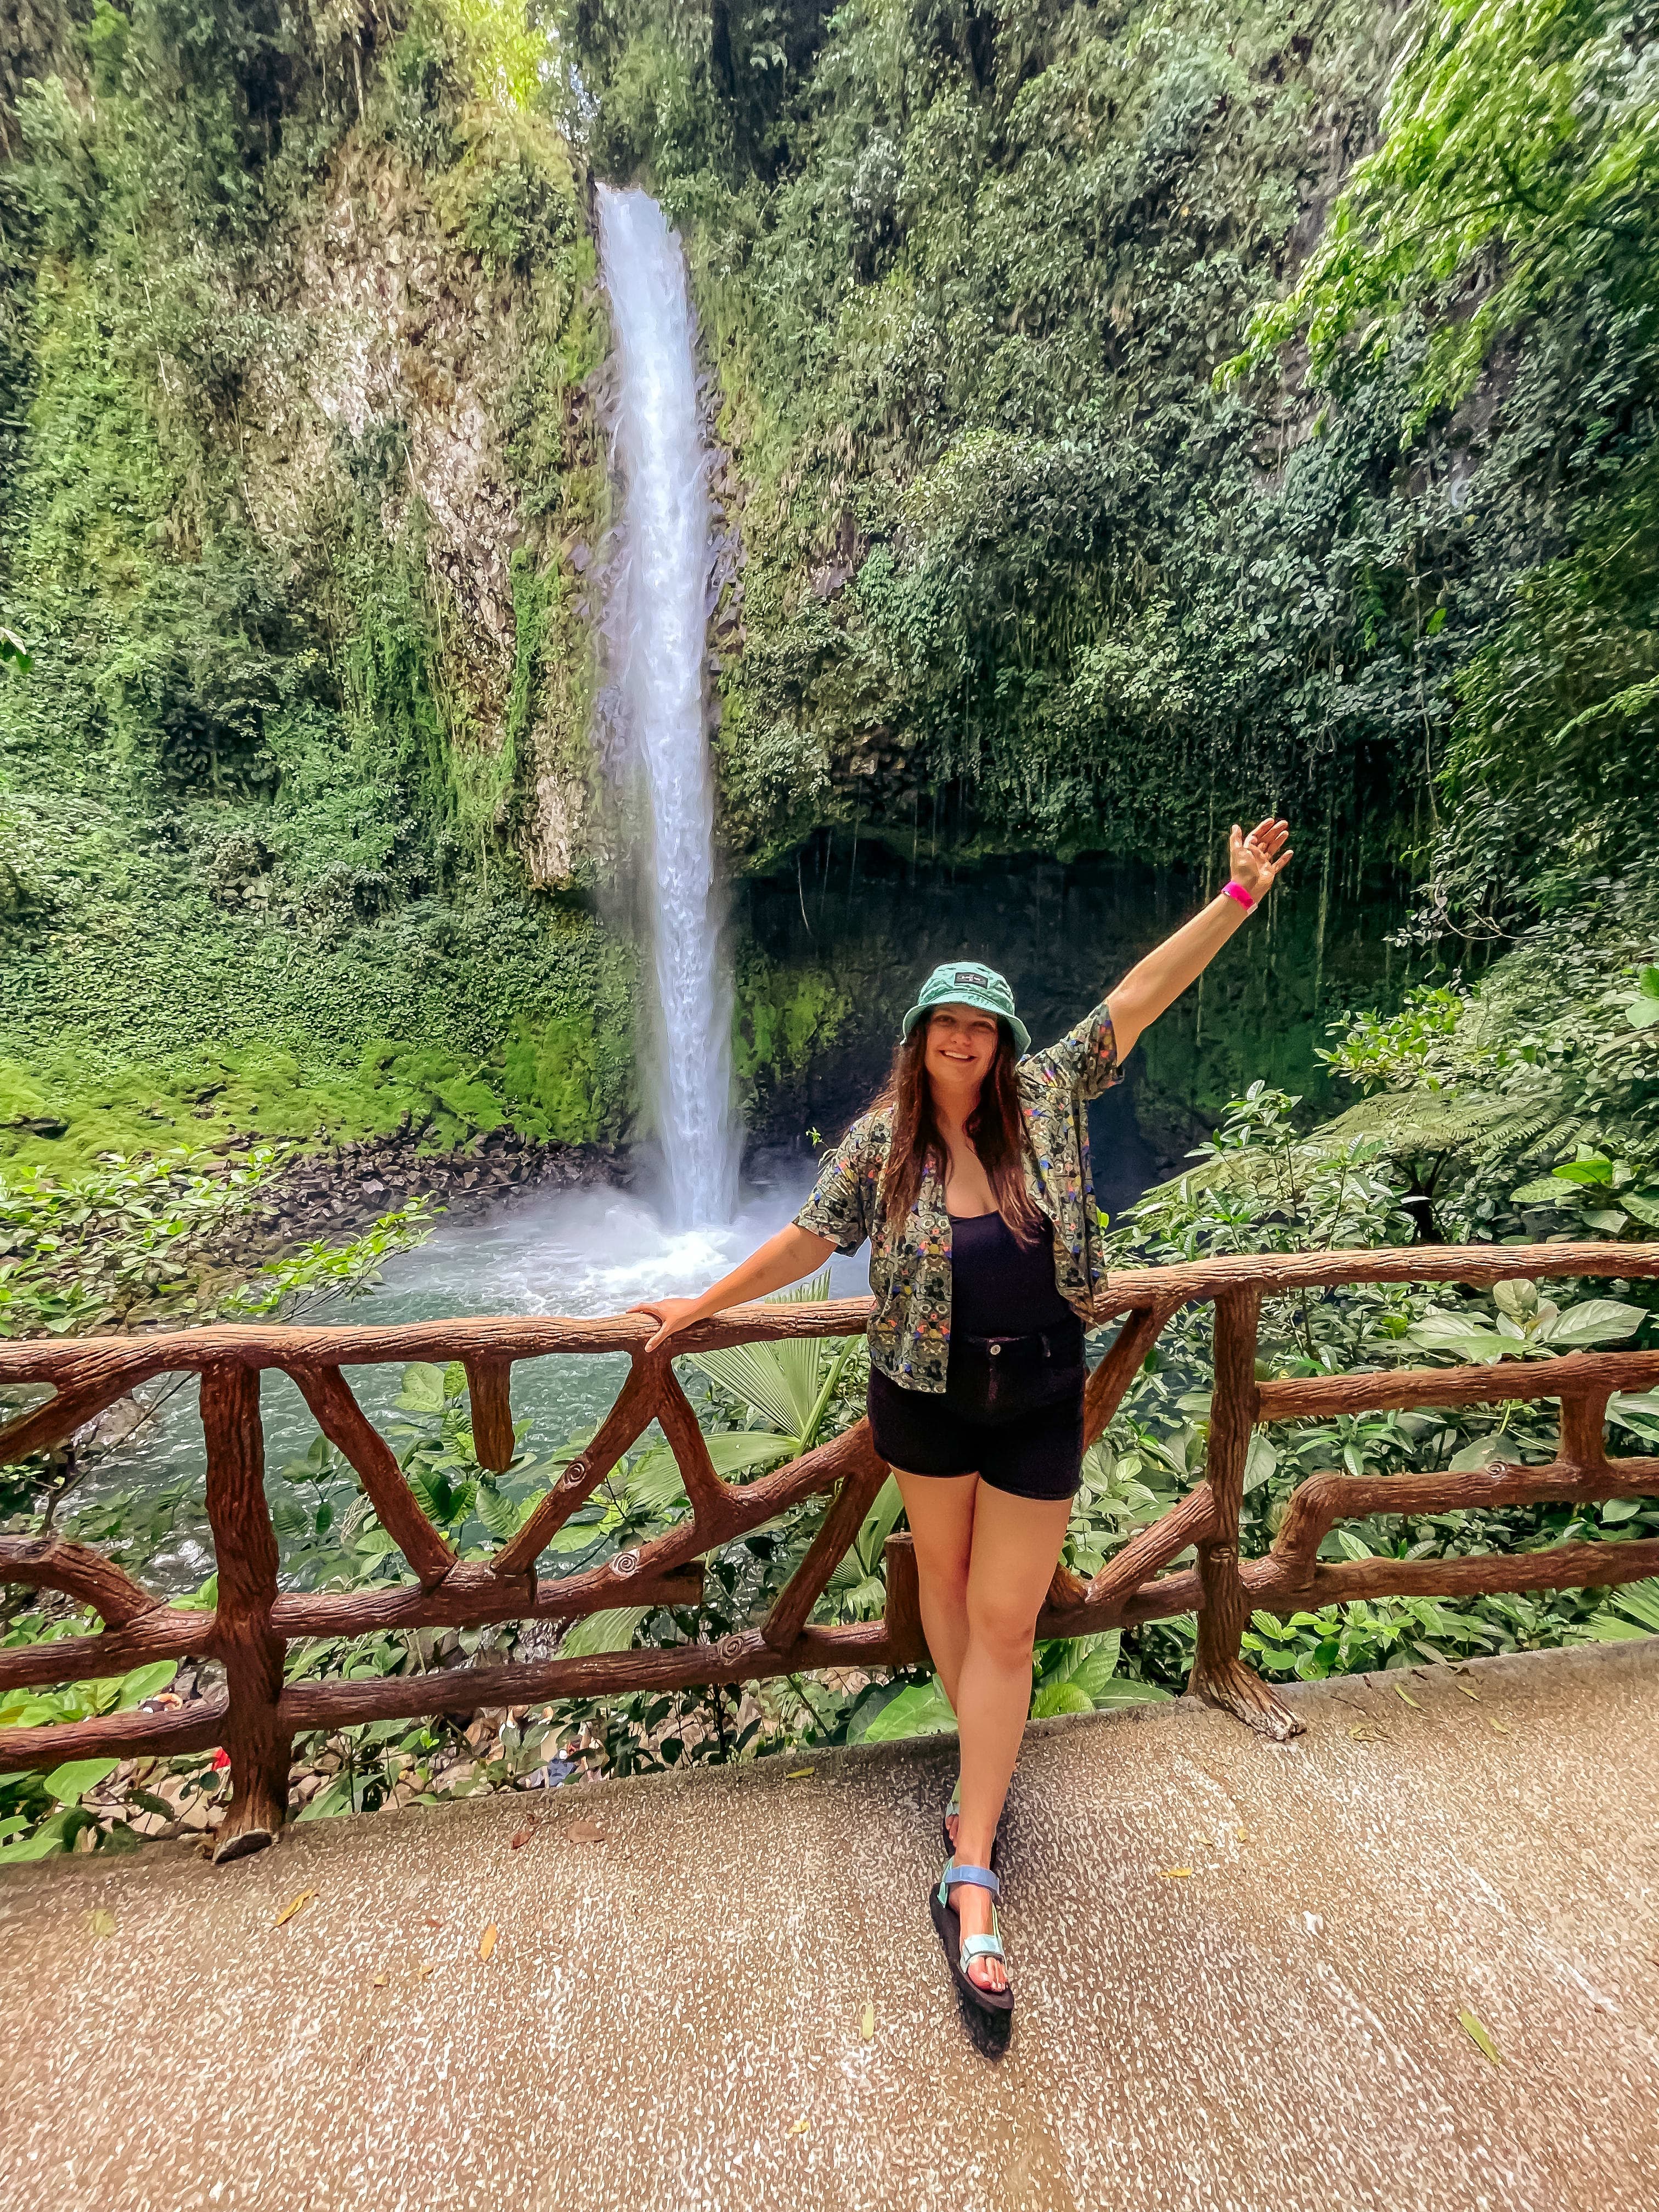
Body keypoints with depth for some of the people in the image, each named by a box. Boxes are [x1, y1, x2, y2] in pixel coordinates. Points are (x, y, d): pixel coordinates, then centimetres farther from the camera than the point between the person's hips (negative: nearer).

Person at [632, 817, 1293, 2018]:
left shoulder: (1045, 1097, -8)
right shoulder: (880, 1140, -11)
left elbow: (1137, 997, -7)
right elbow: (809, 1238, -3)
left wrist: (1238, 900, -7)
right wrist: (702, 1304, 0)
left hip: (1040, 1404, 0)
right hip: (926, 1401, 1)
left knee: (1005, 1623, 6)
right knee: (943, 1571, 22)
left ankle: (971, 1880, 23)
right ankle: (988, 1757, 51)